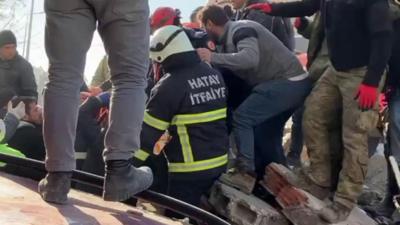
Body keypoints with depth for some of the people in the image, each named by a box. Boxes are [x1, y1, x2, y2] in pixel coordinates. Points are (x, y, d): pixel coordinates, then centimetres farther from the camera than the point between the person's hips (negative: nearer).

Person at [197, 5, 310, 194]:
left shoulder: (239, 30, -13)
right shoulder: (233, 33, 18)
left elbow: (251, 58, -31)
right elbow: (236, 66, 19)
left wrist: (213, 57, -31)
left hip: (287, 82, -11)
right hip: (295, 83, 11)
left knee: (242, 118, -15)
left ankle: (245, 173, -18)